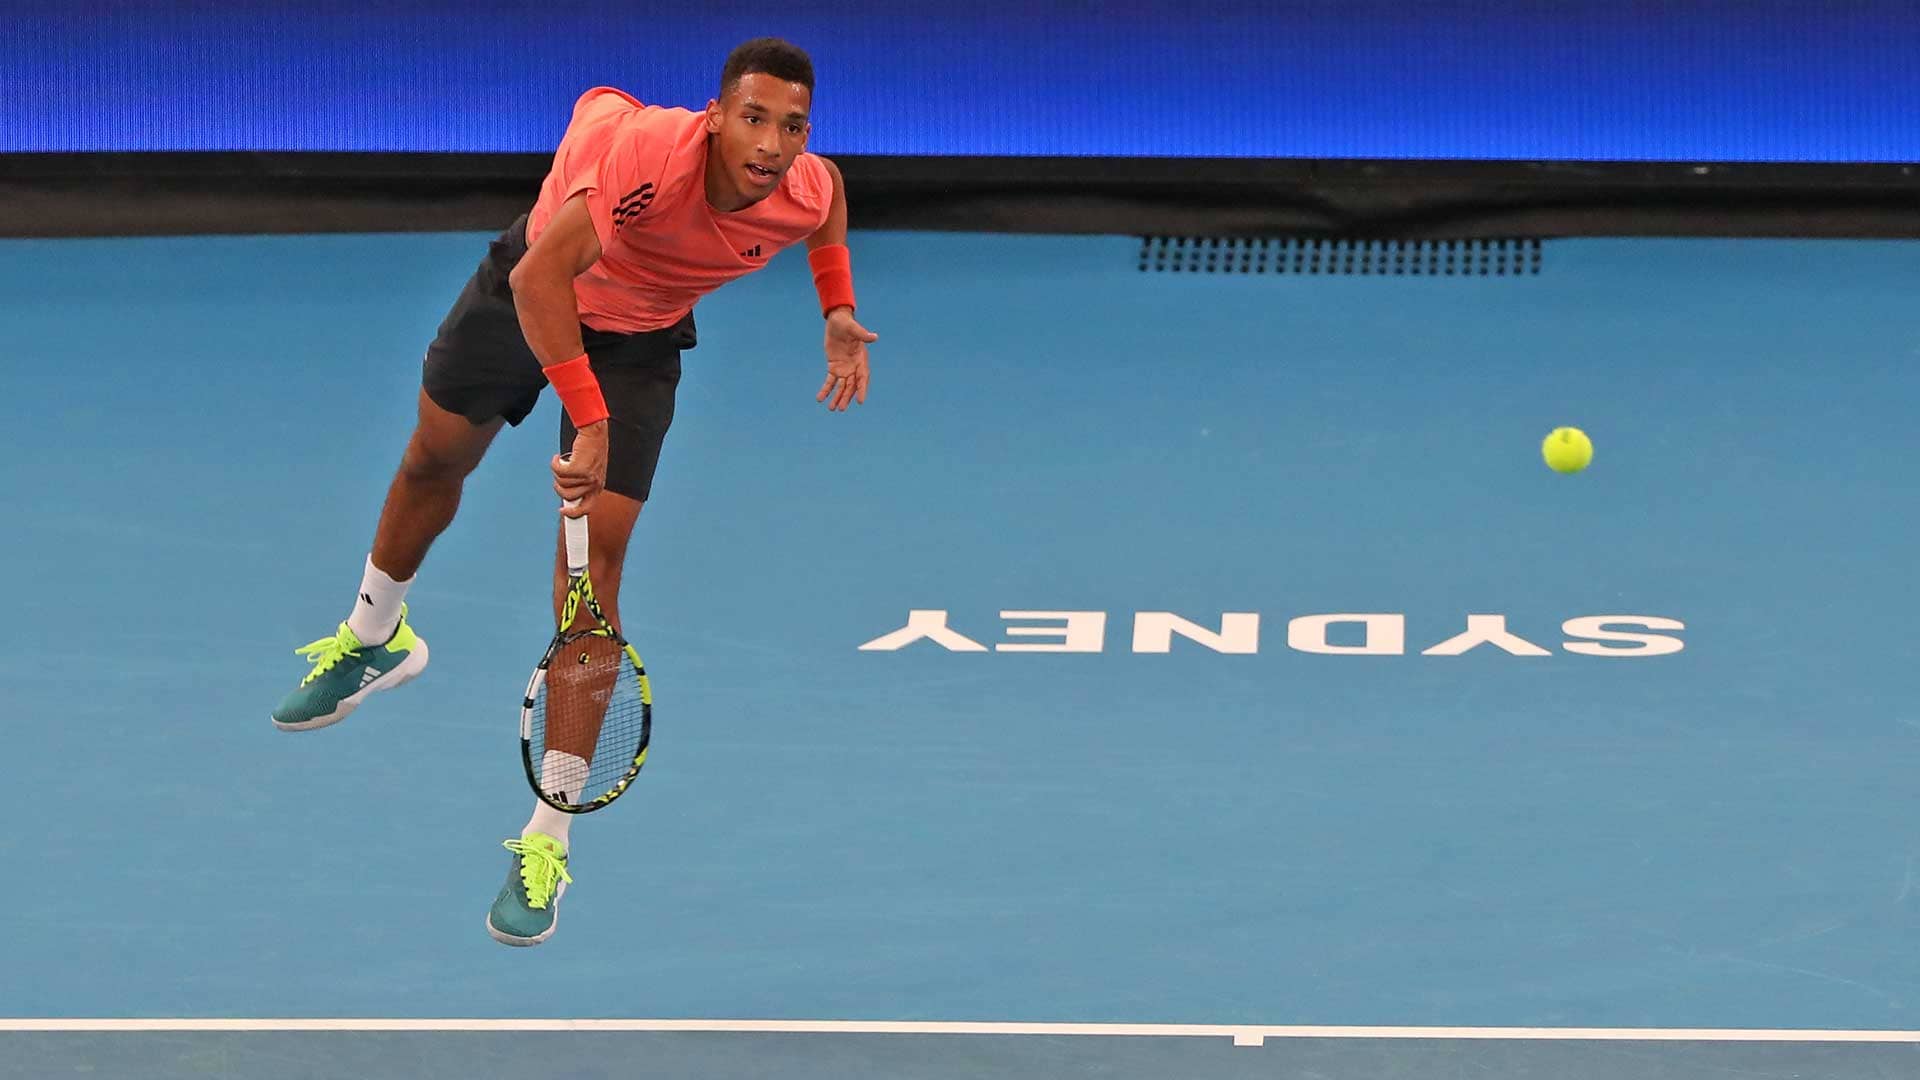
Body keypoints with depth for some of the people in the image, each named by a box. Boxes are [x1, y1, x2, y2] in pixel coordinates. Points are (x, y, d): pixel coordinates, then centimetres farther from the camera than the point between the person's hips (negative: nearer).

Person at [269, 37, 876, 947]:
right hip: (529, 291, -1)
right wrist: (588, 423, -44)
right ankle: (373, 641, 57)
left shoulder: (807, 191, -26)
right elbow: (540, 277, -42)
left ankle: (545, 844, -4)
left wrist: (839, 307, -3)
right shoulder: (645, 149, -42)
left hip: (637, 343, 1)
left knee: (593, 557, -10)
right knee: (434, 459, 22)